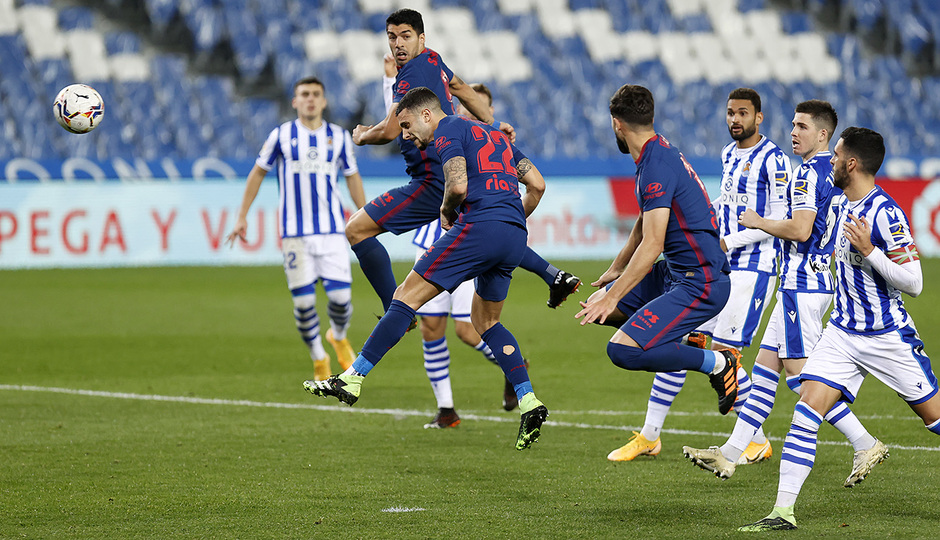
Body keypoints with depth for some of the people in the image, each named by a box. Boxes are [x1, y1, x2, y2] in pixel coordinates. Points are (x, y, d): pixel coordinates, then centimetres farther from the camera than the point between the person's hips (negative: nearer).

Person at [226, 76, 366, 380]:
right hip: (295, 233, -1)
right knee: (303, 302, -6)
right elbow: (258, 173, 14)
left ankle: (338, 337, 25)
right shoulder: (281, 136, 4)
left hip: (332, 229, 1)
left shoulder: (339, 137, 9)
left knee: (340, 297, -9)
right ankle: (319, 360, 15)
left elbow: (352, 178, 19)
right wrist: (242, 216, 11)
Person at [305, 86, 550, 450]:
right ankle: (529, 403, 7)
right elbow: (537, 185, 25)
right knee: (485, 321, 20)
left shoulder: (449, 130, 3)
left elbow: (458, 186, -13)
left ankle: (353, 379, -7)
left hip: (479, 225, -8)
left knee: (407, 297, -4)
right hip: (515, 237, 8)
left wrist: (447, 212, 6)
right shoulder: (494, 135, 28)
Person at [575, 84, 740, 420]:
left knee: (624, 351, -20)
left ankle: (717, 363, -7)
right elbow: (644, 226, 26)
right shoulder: (658, 153, 12)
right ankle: (690, 342, 16)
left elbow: (652, 245, -25)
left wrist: (612, 297, -25)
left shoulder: (657, 167, -20)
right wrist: (616, 270, 35)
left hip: (700, 284, -10)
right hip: (676, 272, 10)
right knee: (597, 305, 13)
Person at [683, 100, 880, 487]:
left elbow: (800, 229, -26)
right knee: (765, 367, 10)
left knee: (801, 375, -8)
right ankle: (730, 455, 11)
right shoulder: (834, 173, 14)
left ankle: (865, 444, -8)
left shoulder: (809, 173, -16)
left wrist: (758, 222, -10)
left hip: (801, 284, -10)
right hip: (818, 280, 10)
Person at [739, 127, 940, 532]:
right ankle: (783, 511, -10)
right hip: (842, 330, 6)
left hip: (888, 337, -6)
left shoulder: (885, 213, -19)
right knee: (807, 410, -8)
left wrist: (868, 250, -27)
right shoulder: (843, 202, 6)